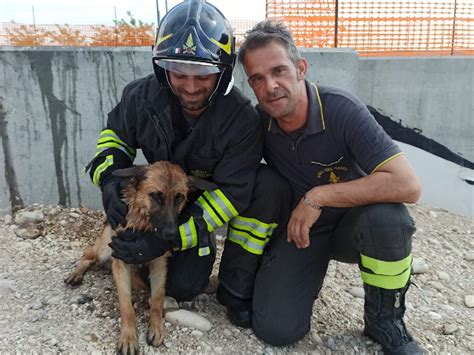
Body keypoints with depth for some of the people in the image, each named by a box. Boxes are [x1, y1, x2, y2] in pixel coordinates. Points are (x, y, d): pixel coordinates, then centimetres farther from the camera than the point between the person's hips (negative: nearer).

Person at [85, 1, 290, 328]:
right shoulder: (143, 96, -19)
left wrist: (169, 240, -35)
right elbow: (116, 134, 0)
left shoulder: (242, 119, -30)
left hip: (216, 197, -1)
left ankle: (235, 285, -12)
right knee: (183, 287, -12)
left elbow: (231, 192, -29)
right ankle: (202, 247, 26)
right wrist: (110, 177, -23)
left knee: (272, 187, -32)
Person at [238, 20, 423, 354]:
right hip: (296, 228, 2)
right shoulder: (257, 121, -11)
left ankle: (386, 320, -8)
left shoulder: (341, 108, -23)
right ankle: (310, 272, 16)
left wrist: (318, 195, -30)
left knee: (387, 216, -36)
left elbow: (408, 185, -32)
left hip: (350, 224, -1)